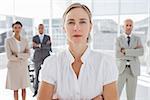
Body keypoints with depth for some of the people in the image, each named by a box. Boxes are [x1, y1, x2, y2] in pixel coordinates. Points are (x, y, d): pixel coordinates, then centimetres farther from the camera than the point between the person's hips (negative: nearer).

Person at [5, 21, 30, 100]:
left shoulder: (25, 40, 2)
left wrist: (18, 55, -18)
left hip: (23, 67, 3)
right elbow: (9, 56, -14)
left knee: (24, 87, 11)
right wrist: (22, 57, -10)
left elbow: (28, 54, -6)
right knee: (15, 89, 6)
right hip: (13, 67, -3)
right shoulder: (8, 40, -7)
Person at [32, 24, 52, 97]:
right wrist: (45, 45, -14)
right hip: (37, 58, 1)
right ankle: (35, 90, 18)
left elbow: (49, 47, -8)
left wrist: (39, 45, -16)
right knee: (36, 74, 5)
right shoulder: (34, 38, 6)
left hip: (46, 58, 0)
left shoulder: (48, 37, 4)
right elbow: (34, 47, -6)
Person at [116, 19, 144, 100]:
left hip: (133, 70, 1)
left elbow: (141, 52, -12)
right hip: (121, 70, -1)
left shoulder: (137, 39, 7)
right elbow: (117, 55, -13)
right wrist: (133, 52, -14)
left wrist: (126, 51, -20)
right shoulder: (118, 39, 1)